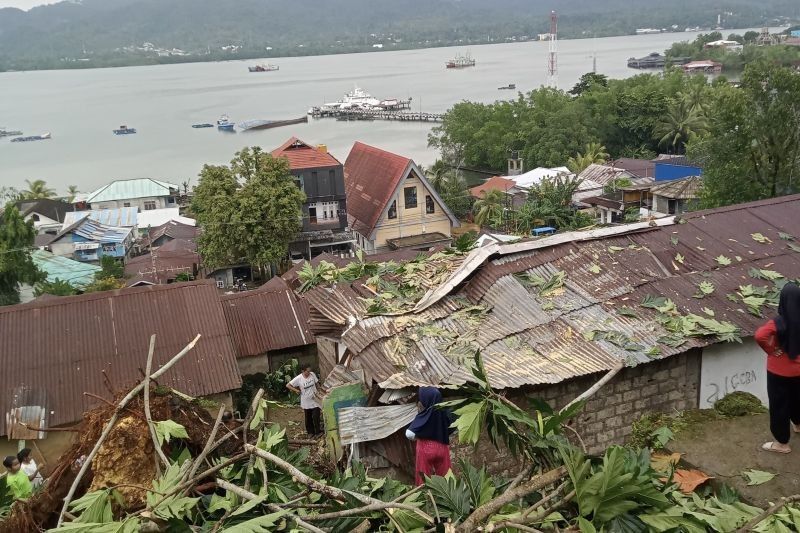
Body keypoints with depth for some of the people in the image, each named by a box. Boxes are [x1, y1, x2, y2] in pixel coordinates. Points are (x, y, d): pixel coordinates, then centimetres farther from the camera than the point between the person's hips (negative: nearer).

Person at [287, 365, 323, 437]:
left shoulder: (312, 374, -9)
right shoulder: (298, 378, -17)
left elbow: (316, 383, 7)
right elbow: (288, 385, -12)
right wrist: (296, 390, -15)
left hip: (315, 399, 1)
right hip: (306, 402, -1)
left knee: (316, 417, -1)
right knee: (308, 418, 14)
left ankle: (318, 432, 14)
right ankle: (310, 432, 31)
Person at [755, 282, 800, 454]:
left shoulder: (778, 323, -25)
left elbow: (760, 336, -39)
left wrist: (771, 350, -23)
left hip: (779, 371, -5)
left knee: (779, 404, 9)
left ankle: (782, 443, 19)